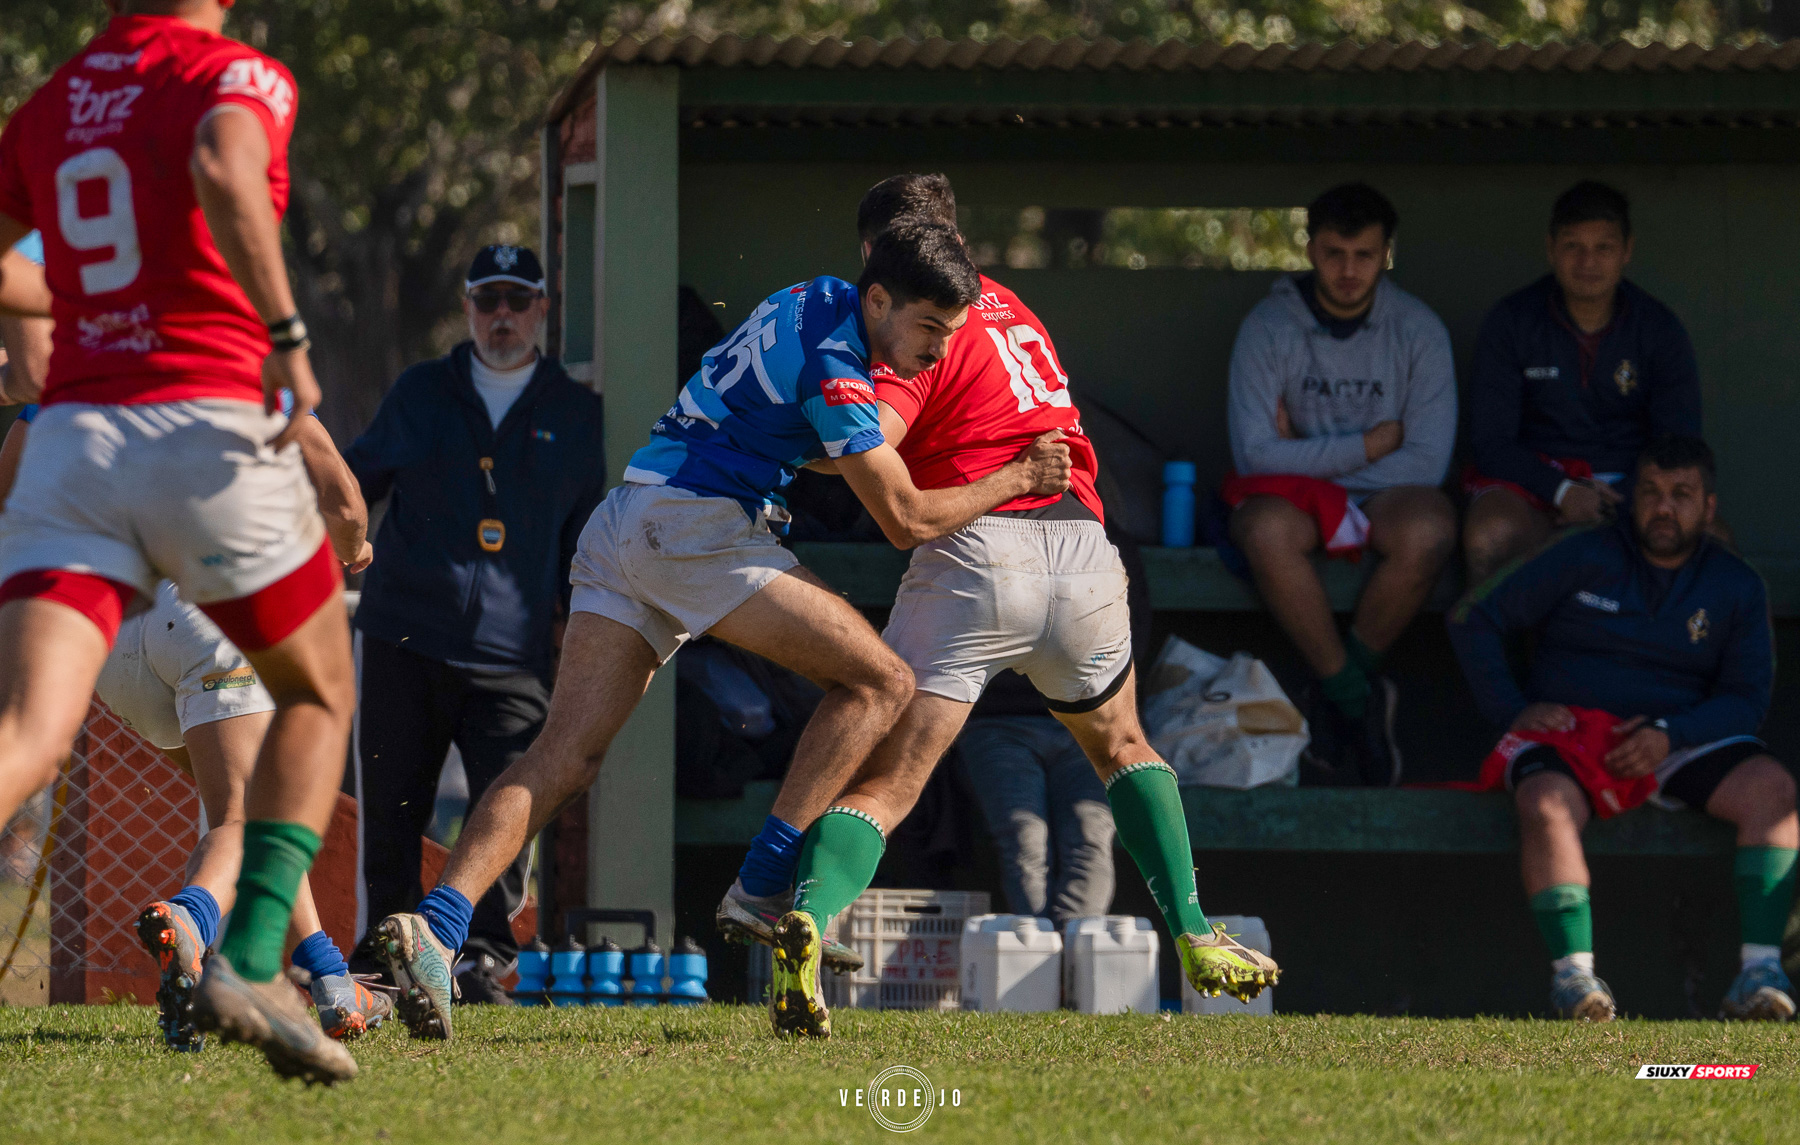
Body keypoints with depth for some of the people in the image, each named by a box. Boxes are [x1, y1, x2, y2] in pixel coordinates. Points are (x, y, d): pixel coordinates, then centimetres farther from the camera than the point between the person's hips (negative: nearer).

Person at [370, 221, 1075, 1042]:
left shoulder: (817, 301, 16)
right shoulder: (831, 365, -12)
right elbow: (906, 518, -6)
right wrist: (1015, 479, 5)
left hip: (620, 527, 9)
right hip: (694, 523, -9)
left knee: (565, 756, -4)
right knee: (879, 682, -3)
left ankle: (435, 925, -21)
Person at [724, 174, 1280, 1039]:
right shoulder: (1005, 307, 23)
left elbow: (867, 439, -15)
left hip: (976, 552, -5)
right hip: (1082, 541, 6)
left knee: (882, 782, -8)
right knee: (1121, 747, 30)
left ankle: (807, 925, -32)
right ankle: (1196, 941, 23)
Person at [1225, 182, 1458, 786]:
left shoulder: (1418, 330, -1)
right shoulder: (1269, 328, -4)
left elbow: (1426, 461, -8)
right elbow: (1255, 454, -13)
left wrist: (1310, 457, -10)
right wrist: (1370, 445, -11)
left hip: (1381, 496, 1)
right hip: (1294, 496, -1)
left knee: (1428, 530, -35)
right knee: (1267, 531, -37)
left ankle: (1332, 692, -14)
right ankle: (1357, 698, -22)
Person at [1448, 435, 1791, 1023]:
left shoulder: (1736, 586, 12)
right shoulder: (1584, 558, 7)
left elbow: (1746, 699, 4)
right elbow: (1475, 619, 9)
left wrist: (1669, 733, -15)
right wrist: (1512, 709, -5)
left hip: (1678, 742, 2)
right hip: (1568, 727, -2)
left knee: (1769, 786, -27)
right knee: (1547, 805, -37)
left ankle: (1760, 970, -33)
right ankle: (1573, 970, -43)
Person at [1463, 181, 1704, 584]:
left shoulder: (1660, 330, 3)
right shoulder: (1511, 321, 0)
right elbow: (1490, 441, -2)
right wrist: (1561, 491, -20)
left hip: (1630, 478, 1)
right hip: (1536, 476, -1)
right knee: (1489, 539, -37)